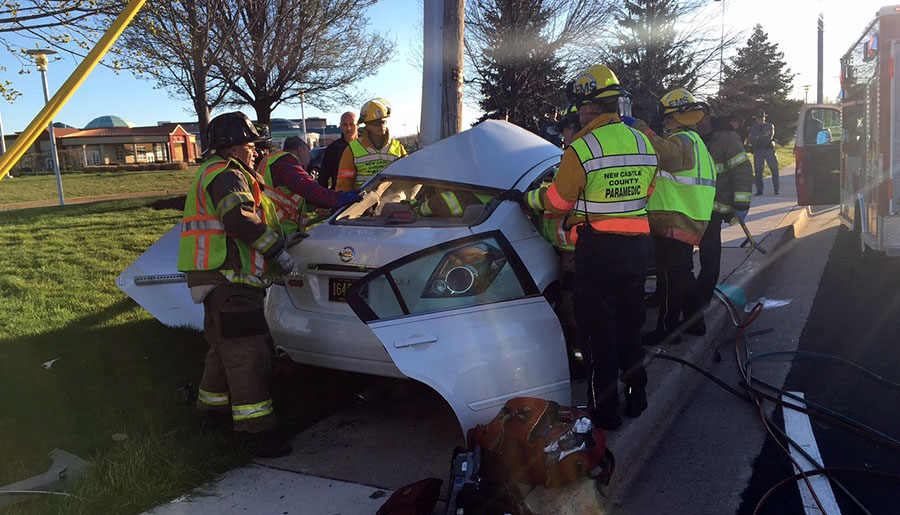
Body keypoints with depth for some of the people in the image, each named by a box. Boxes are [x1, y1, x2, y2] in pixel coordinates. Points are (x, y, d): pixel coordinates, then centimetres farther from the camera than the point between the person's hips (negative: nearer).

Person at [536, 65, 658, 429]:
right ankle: (636, 397, 32)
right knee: (629, 324, 20)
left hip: (598, 249, -7)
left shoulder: (582, 150, -16)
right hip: (637, 246, 7)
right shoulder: (643, 143, 6)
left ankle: (605, 410, 10)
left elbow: (557, 202, -8)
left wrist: (532, 198, 12)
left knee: (598, 330, 3)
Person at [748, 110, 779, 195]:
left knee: (774, 170, 0)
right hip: (758, 151, 1)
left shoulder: (770, 126, 9)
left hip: (769, 150, 0)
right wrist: (763, 135, -11)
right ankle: (759, 190, 1)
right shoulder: (753, 128, 13)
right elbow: (751, 139, -3)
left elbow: (769, 137, -7)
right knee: (758, 171, -3)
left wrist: (758, 138, -10)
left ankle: (776, 189, 8)